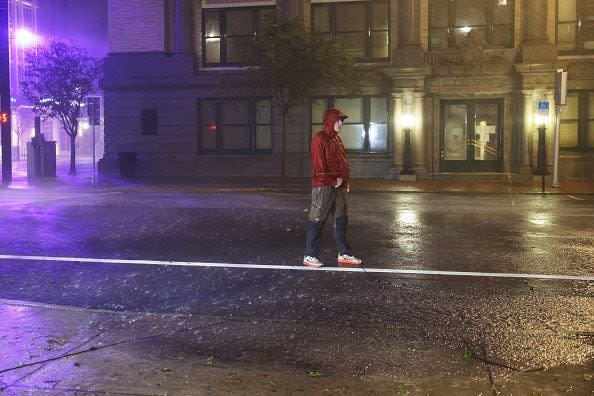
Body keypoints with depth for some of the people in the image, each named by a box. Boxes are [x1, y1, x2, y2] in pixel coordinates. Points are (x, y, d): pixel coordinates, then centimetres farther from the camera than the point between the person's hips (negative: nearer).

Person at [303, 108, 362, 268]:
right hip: (323, 186, -9)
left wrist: (345, 181, 13)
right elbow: (319, 164, -17)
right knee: (317, 221, -3)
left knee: (341, 220, 12)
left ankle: (344, 254, 20)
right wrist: (333, 181, -15)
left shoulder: (337, 139, 17)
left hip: (339, 187, 9)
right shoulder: (320, 138, -11)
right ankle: (310, 256, 5)